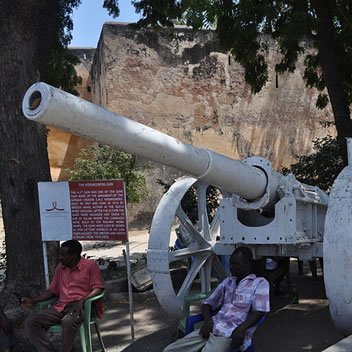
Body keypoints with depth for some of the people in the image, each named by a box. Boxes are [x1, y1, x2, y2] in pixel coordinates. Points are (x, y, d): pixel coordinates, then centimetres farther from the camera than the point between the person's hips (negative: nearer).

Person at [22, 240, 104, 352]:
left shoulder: (90, 265, 0)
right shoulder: (60, 268, 18)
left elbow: (98, 288, -6)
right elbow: (52, 291, 23)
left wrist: (82, 300, -22)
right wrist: (33, 300, 11)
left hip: (81, 307, -6)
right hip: (61, 307, 6)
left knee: (68, 321, -40)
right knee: (30, 322, -15)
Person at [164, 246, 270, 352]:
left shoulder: (260, 283, 5)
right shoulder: (227, 282, 21)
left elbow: (259, 311, -6)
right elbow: (207, 304, 20)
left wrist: (242, 328, -23)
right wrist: (207, 320, -2)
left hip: (231, 335, -6)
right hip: (212, 329, 6)